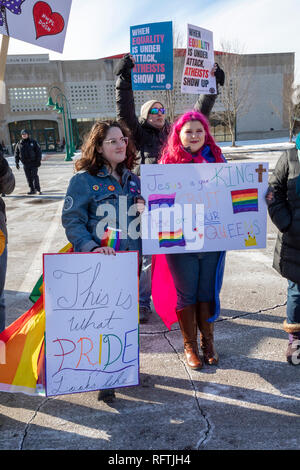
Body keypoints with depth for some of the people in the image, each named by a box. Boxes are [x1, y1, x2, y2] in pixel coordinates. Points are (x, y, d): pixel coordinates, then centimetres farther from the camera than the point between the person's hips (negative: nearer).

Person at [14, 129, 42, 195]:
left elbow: (38, 151, 1)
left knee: (34, 176, -10)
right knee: (28, 177, 4)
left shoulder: (33, 142, 2)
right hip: (25, 164, 3)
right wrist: (17, 162, 5)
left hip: (33, 162, -3)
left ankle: (38, 189, -7)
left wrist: (38, 160, -7)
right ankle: (32, 190, 10)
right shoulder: (19, 144, 8)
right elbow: (16, 154, 12)